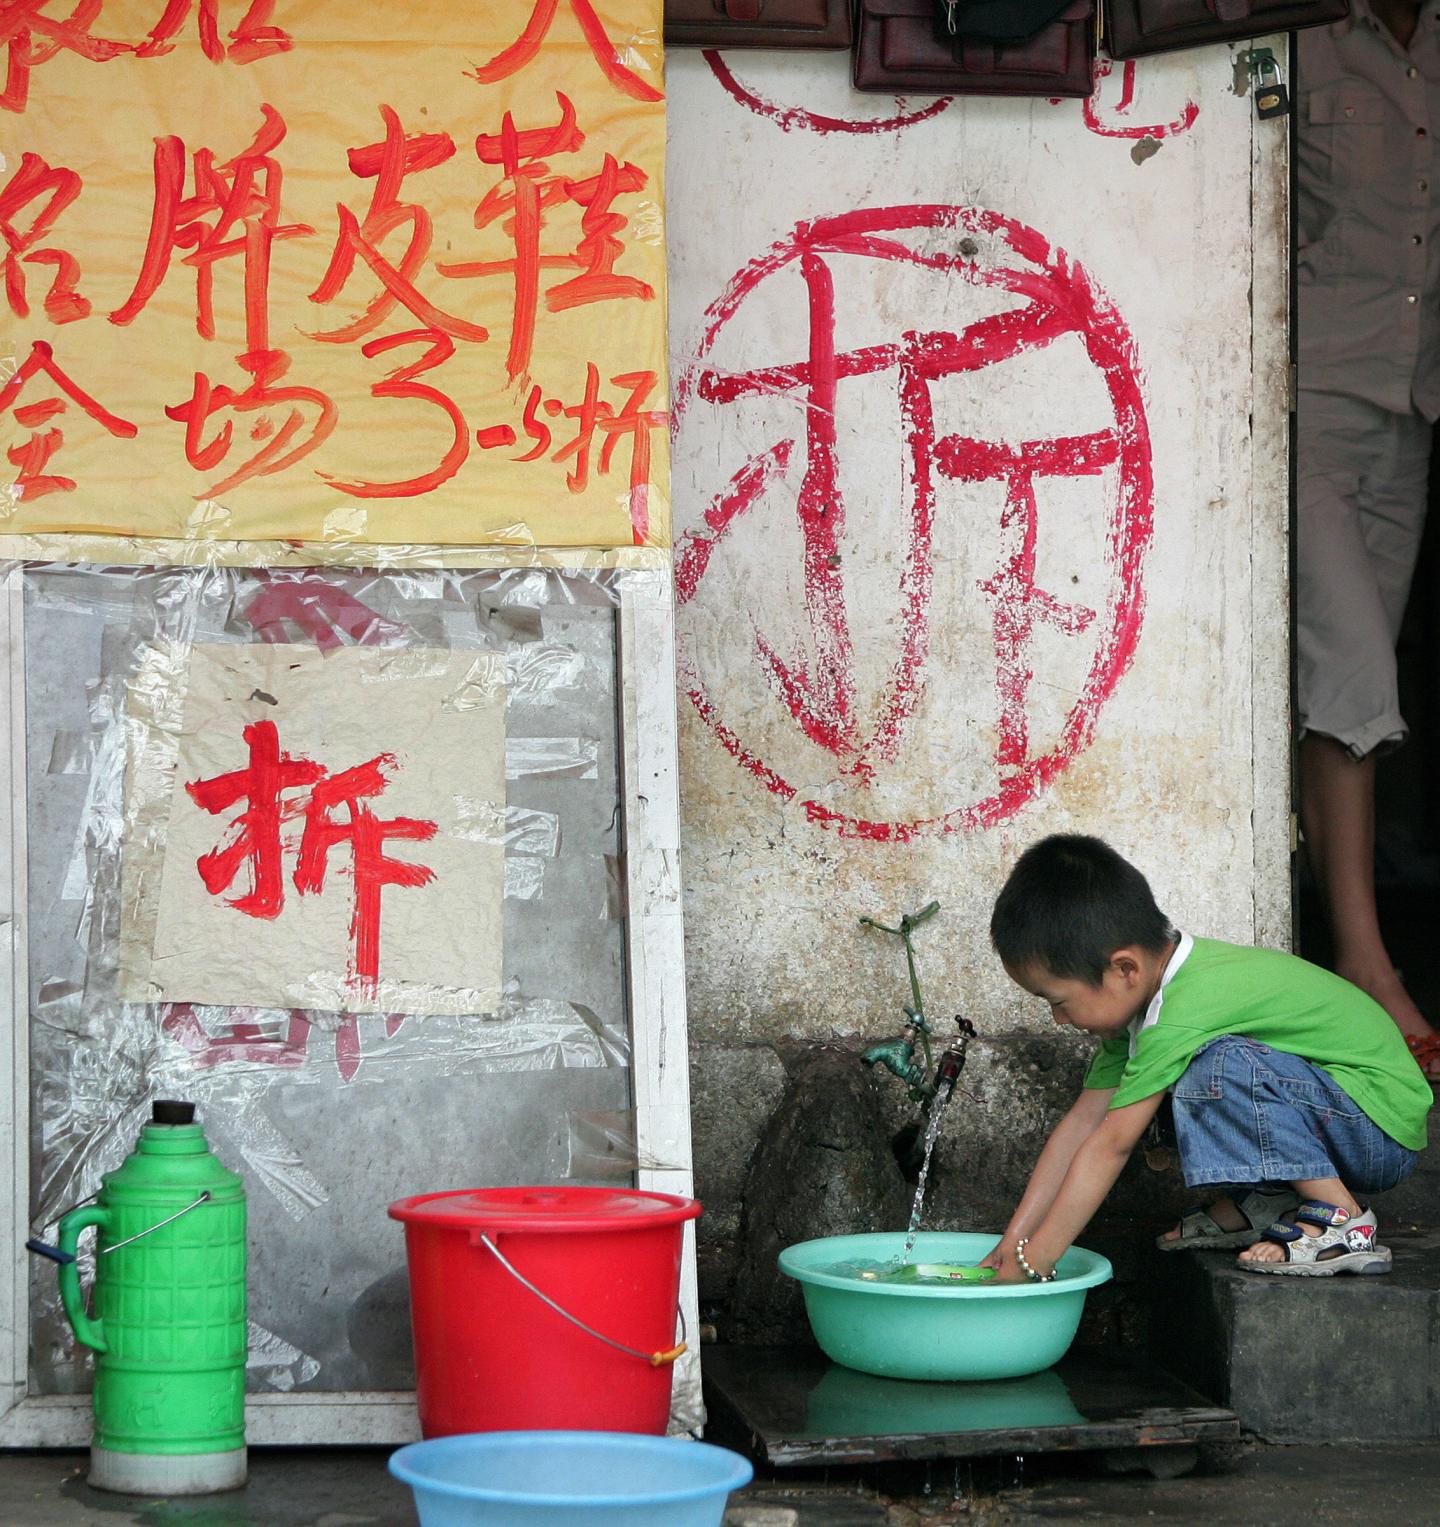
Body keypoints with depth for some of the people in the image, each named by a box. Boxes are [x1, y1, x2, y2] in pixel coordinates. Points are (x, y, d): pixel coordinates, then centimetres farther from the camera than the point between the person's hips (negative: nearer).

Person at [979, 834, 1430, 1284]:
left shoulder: (1180, 1017, -28)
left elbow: (1110, 1145, -25)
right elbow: (1083, 1121, 3)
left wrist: (1032, 1263, -20)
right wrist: (1013, 1241, 0)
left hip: (1384, 1125, -9)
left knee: (1226, 1066, -32)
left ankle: (1340, 1219, -19)